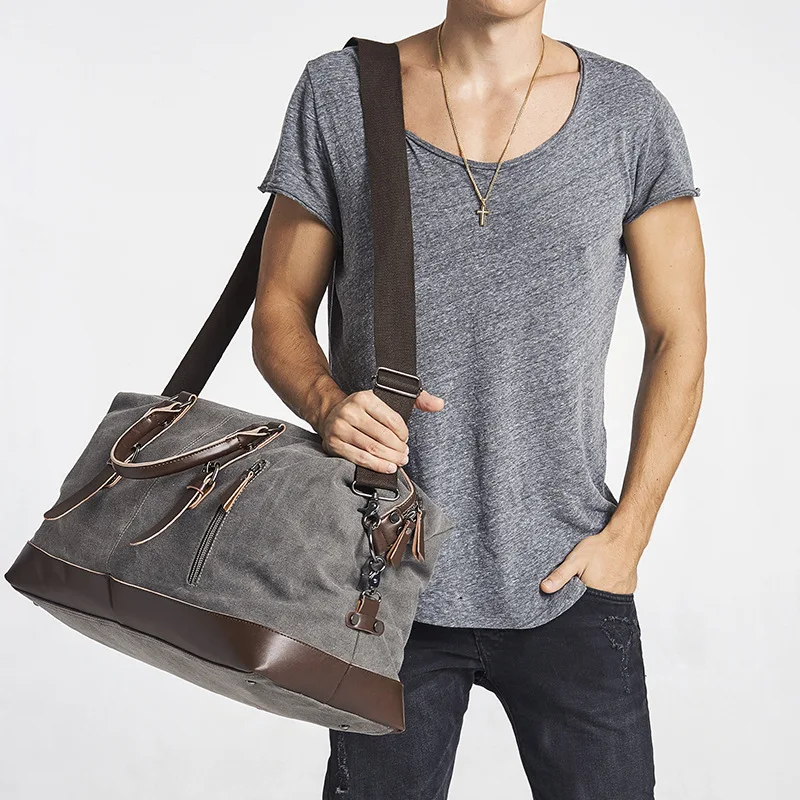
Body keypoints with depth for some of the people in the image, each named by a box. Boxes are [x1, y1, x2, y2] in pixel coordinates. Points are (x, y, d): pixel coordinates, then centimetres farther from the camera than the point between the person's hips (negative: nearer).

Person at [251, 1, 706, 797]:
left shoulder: (627, 112, 1)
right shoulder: (337, 92, 1)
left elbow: (677, 339, 4)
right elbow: (279, 312, 4)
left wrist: (627, 534, -3)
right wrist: (326, 402, -18)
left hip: (567, 584, 1)